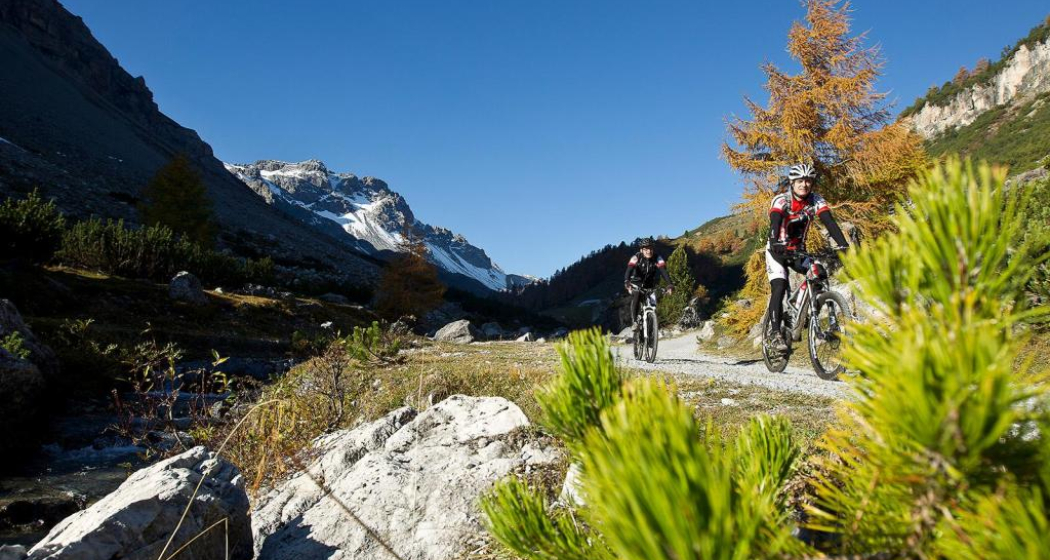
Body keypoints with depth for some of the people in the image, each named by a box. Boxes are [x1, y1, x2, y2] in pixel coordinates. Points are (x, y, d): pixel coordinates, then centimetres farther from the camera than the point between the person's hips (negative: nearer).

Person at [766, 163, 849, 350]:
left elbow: (830, 222, -23)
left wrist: (844, 245, -38)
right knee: (779, 288, -20)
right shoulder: (781, 200, -20)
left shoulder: (816, 200, -11)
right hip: (777, 250, -3)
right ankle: (776, 333, -13)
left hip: (798, 250, 3)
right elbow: (774, 224, -37)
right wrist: (775, 244, -57)